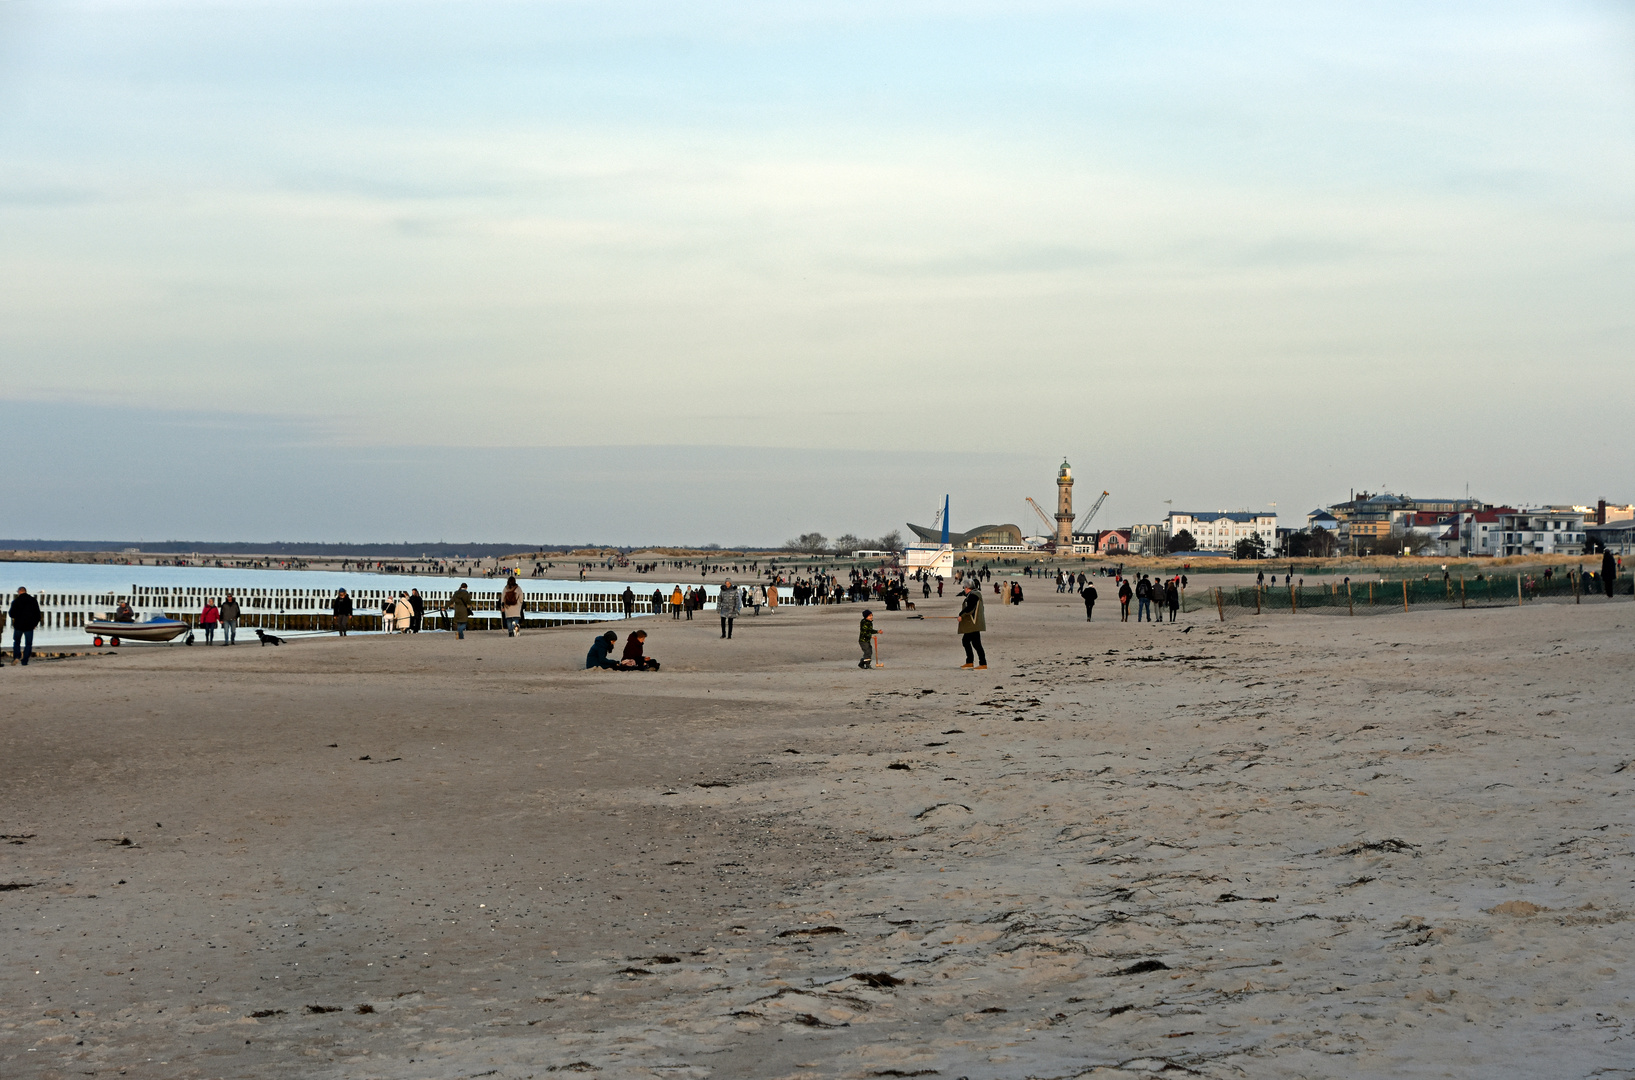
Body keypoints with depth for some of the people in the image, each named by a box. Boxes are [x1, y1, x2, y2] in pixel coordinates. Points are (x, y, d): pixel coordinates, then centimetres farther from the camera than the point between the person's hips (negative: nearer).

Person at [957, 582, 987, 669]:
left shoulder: (972, 595, -15)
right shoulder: (975, 594, 17)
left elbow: (969, 608, -22)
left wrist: (961, 615, -12)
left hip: (973, 623, -11)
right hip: (970, 624, 11)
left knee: (976, 643, -11)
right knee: (965, 640, 18)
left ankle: (983, 664, -11)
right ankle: (969, 662, 22)